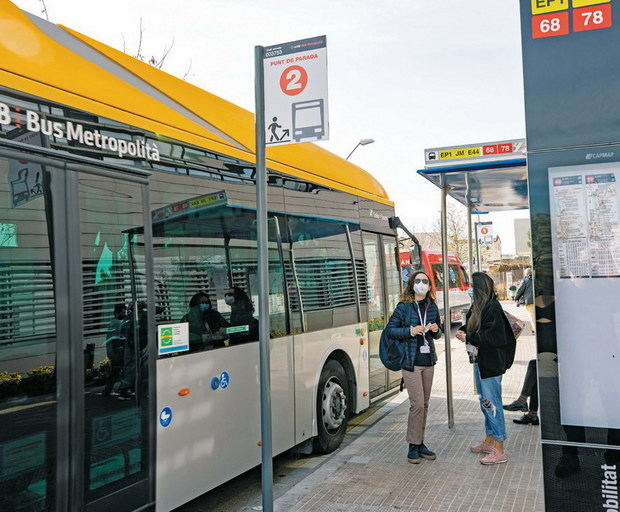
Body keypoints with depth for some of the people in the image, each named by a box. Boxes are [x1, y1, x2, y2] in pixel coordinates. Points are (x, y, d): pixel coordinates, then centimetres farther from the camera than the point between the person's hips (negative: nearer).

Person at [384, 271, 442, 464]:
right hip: (411, 361, -5)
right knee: (417, 404, -8)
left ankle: (420, 443, 22)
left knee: (425, 404, 10)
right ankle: (413, 447, 6)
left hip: (428, 361, 6)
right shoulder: (404, 307, -6)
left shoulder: (432, 307, 9)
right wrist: (410, 331, -17)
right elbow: (389, 329, -5)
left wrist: (436, 330, -4)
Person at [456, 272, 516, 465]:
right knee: (485, 402, 19)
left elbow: (492, 337, -24)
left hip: (491, 364, -10)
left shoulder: (493, 308, -19)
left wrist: (468, 338, -18)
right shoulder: (478, 307, 10)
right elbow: (472, 327, 21)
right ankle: (489, 441, 33)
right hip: (480, 361, 10)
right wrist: (463, 331, 0)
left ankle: (499, 451, 5)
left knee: (492, 403, -4)